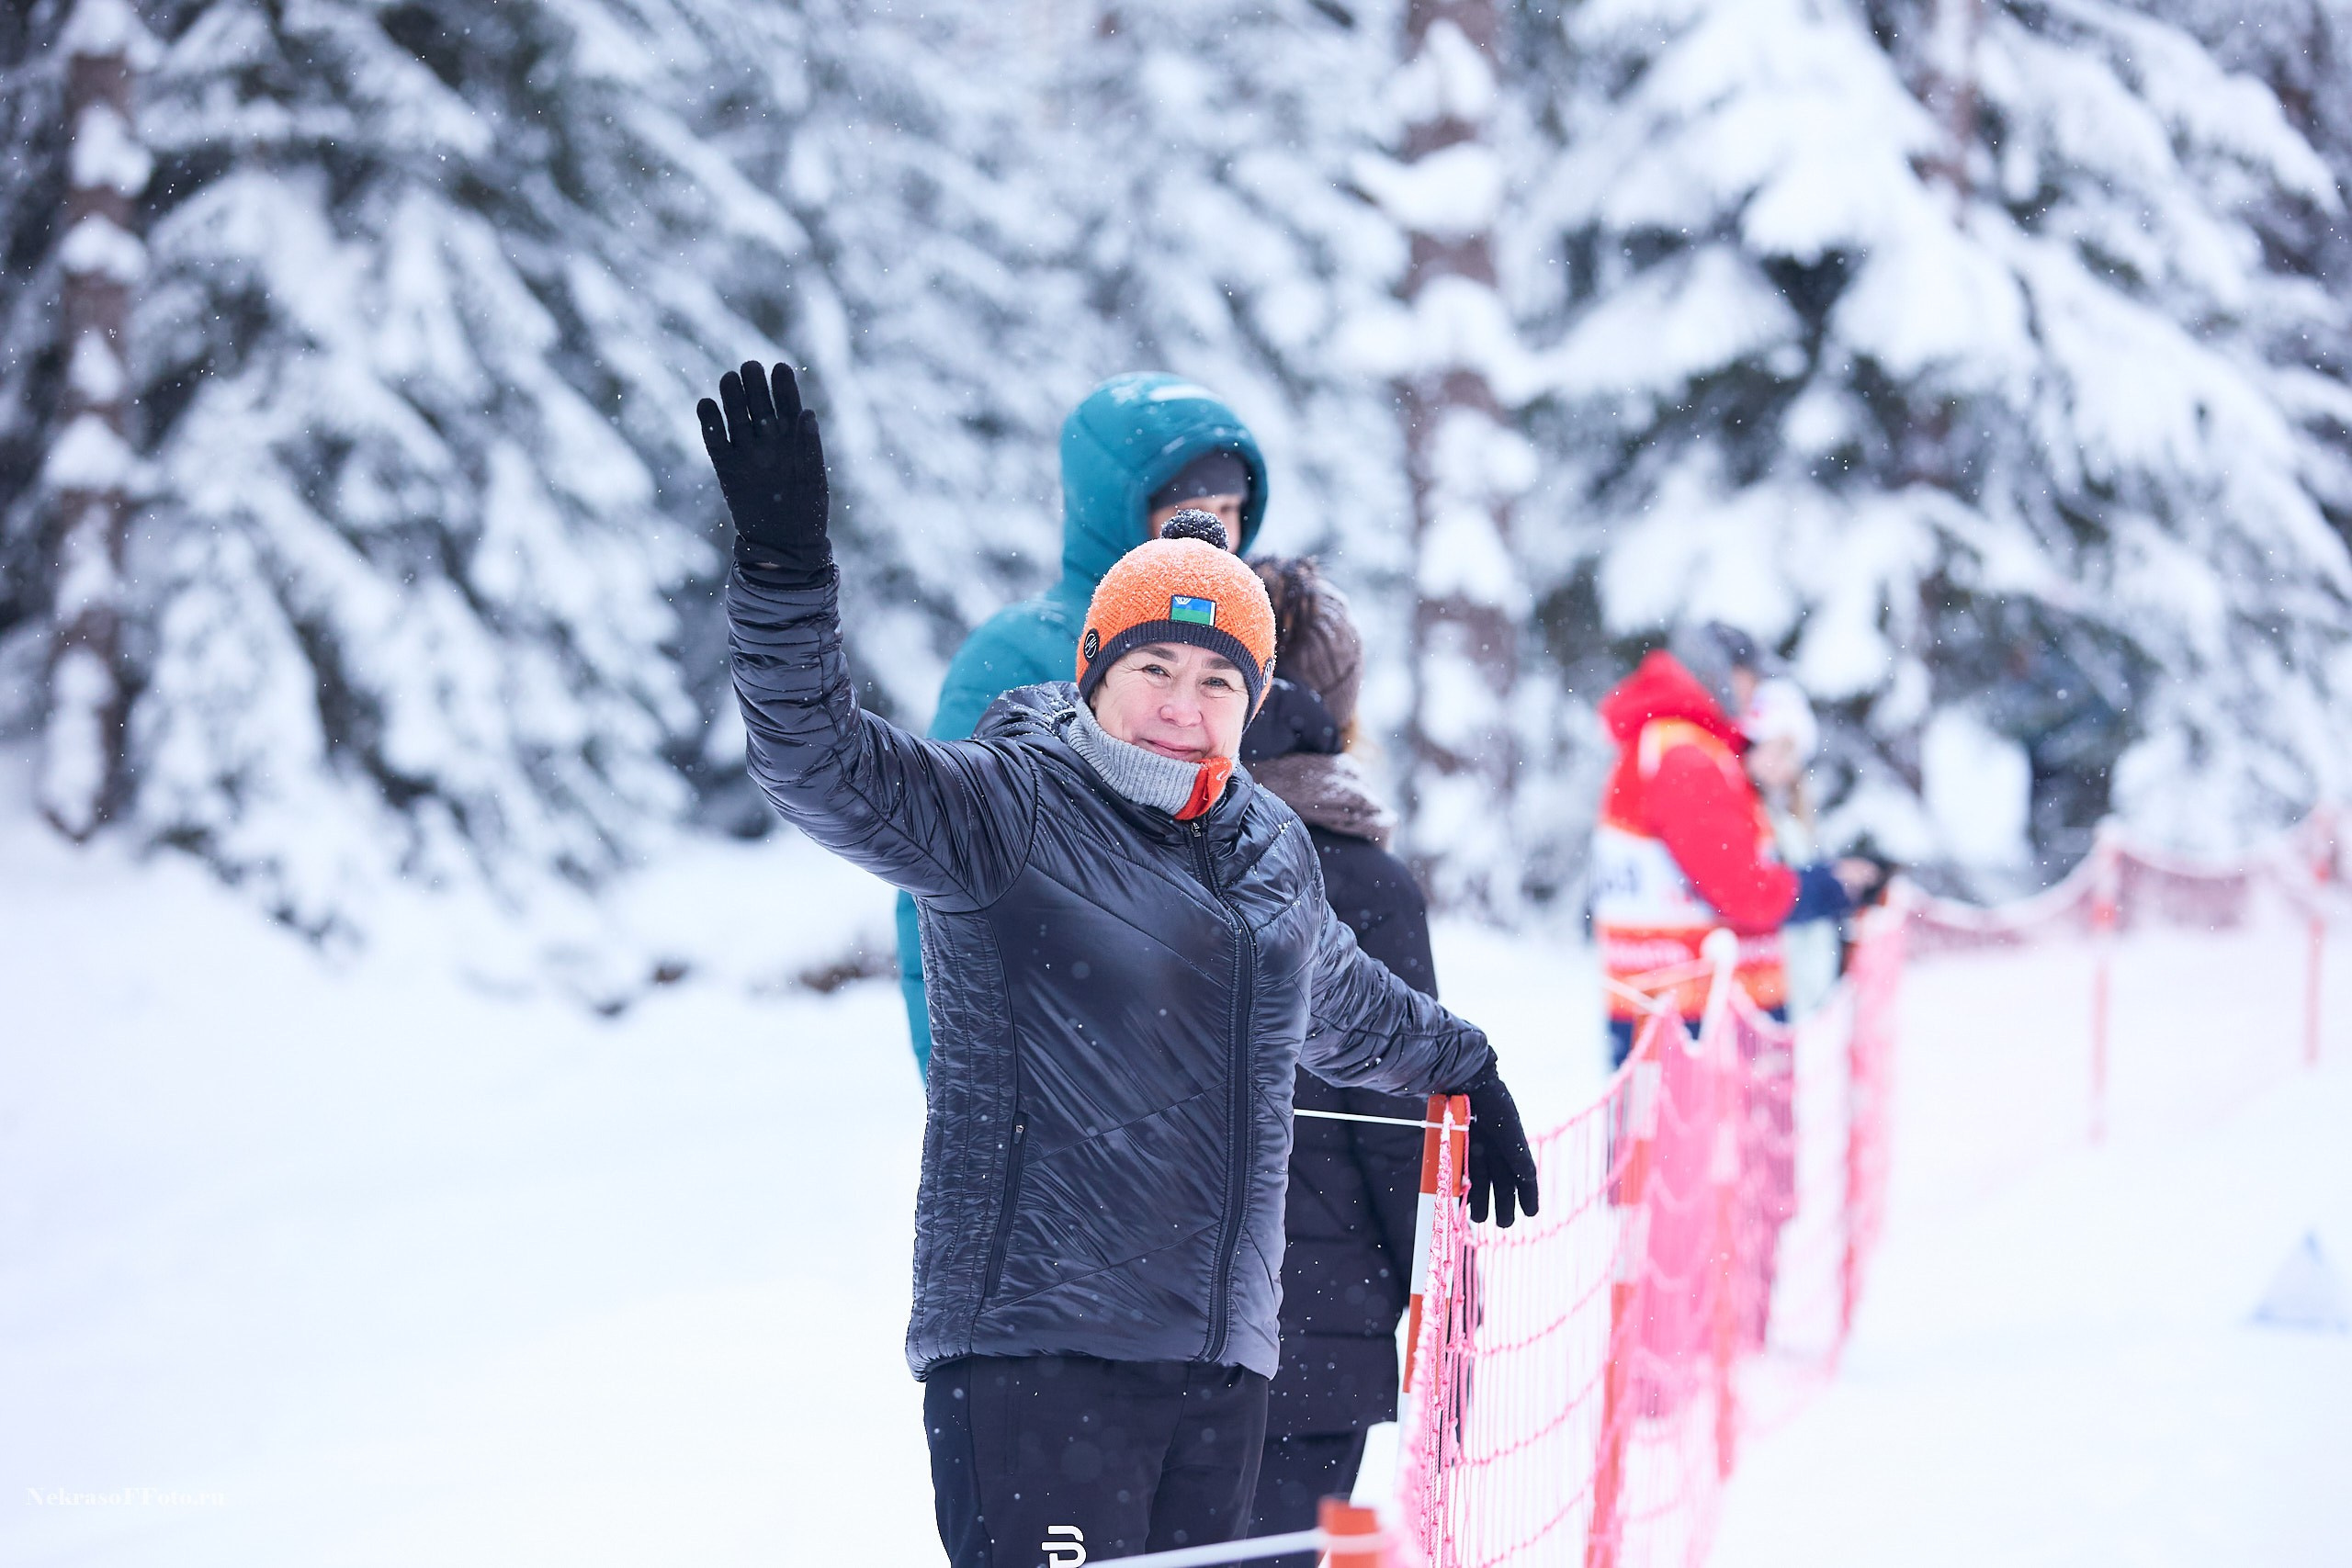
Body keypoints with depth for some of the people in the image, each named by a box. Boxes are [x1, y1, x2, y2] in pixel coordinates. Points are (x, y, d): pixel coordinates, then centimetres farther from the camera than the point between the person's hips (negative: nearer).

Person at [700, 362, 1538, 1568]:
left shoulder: (1275, 854, 17)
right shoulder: (1011, 811, -4)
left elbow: (1342, 1003, 38)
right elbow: (828, 770, -19)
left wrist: (1463, 1071, 56)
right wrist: (783, 568, -34)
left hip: (1220, 1364, 7)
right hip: (1036, 1353, -7)